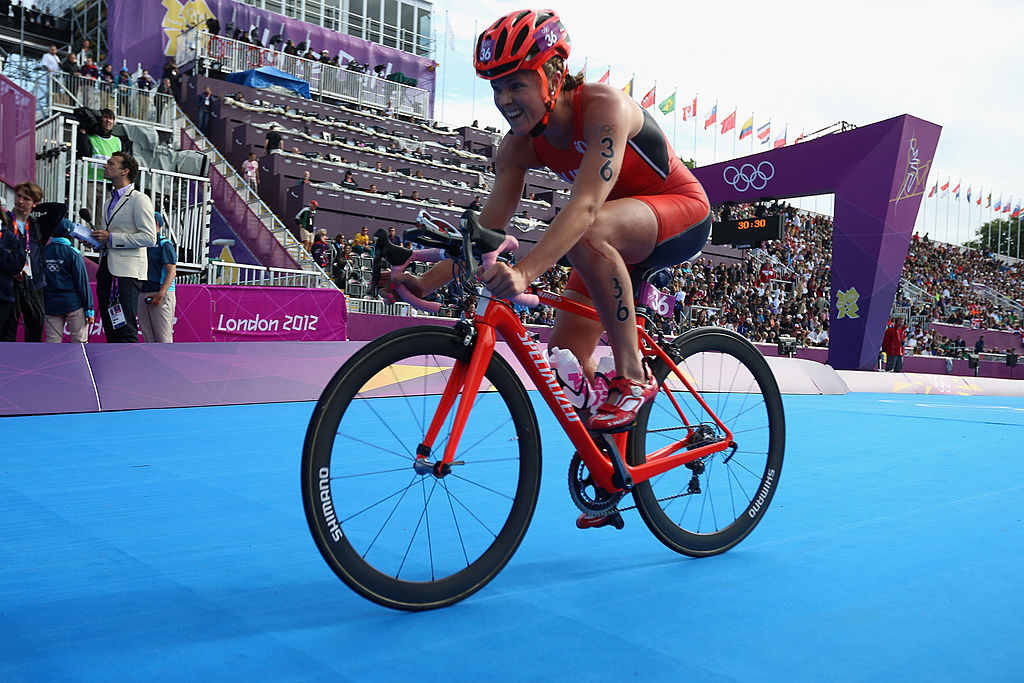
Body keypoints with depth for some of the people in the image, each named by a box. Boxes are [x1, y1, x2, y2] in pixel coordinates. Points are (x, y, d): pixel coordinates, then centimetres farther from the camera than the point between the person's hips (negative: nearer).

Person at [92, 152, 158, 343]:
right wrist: (95, 239, 9)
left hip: (127, 271, -8)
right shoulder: (108, 203, 23)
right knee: (110, 330, 8)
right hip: (106, 269, 8)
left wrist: (111, 238, -14)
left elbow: (149, 238, -13)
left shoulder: (139, 199, -3)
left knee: (125, 331, -13)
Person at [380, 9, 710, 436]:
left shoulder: (604, 106, -29)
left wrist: (524, 272, -57)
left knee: (590, 234, -40)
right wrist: (424, 282, -26)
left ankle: (632, 375, -26)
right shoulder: (519, 147, -10)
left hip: (683, 213, -6)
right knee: (565, 359, -6)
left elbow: (585, 207, -43)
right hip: (615, 241, 7)